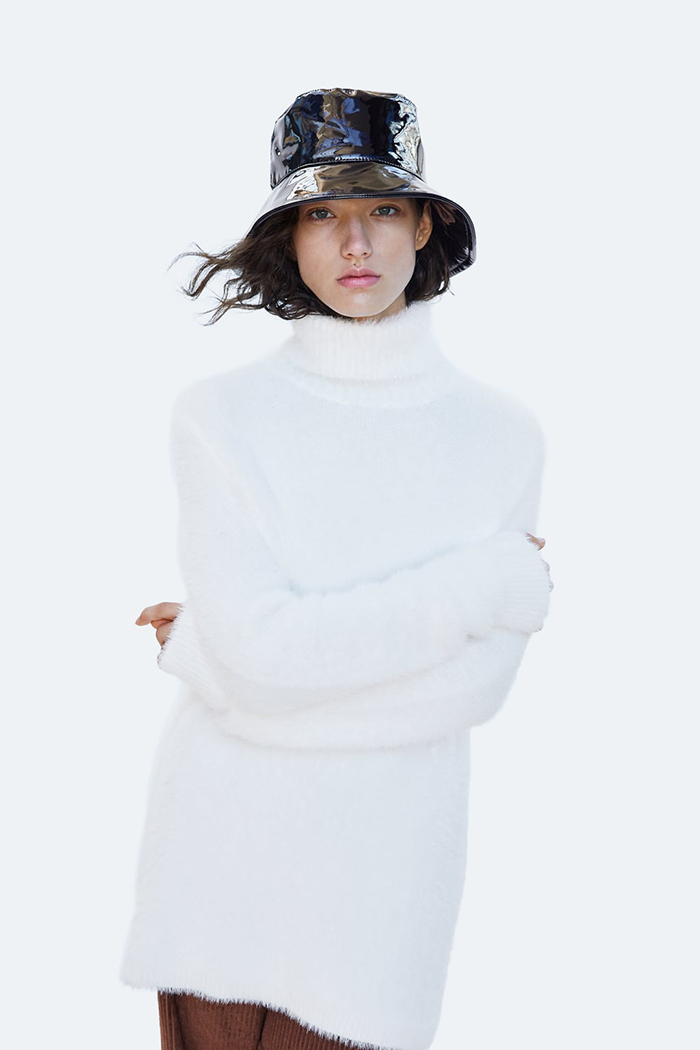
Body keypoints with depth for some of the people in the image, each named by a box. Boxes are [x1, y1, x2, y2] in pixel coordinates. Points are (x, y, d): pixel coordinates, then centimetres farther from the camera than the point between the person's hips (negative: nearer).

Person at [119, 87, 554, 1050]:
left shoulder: (502, 433, -3)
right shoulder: (220, 415, -7)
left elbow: (477, 682, -10)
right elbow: (256, 652, -17)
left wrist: (201, 652, -11)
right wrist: (478, 584, -15)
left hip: (385, 864, 1)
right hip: (220, 853, 0)